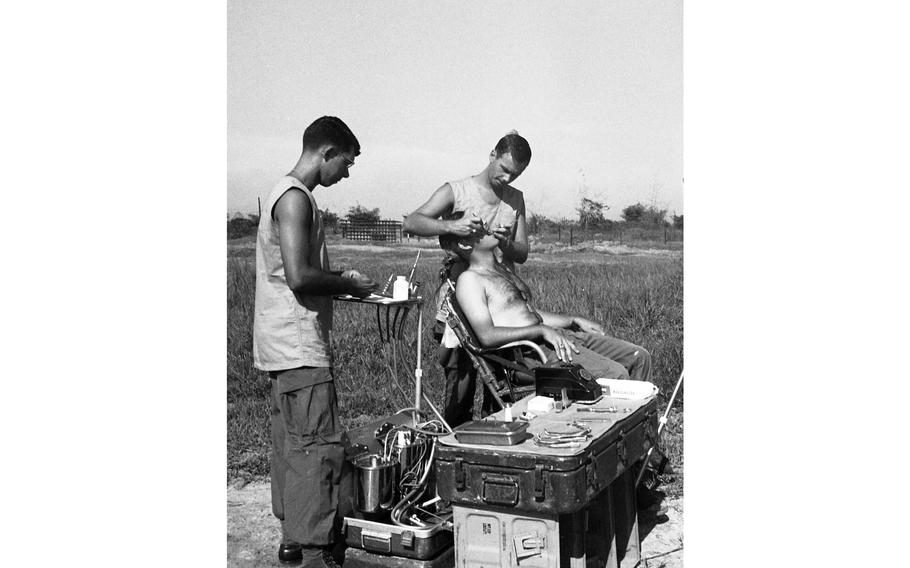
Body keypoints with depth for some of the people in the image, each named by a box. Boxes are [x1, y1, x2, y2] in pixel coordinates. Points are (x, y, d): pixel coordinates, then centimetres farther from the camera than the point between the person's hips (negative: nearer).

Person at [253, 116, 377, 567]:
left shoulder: (288, 194, 17)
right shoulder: (296, 197, -15)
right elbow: (299, 276, -23)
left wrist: (340, 279, 14)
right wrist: (348, 285, -9)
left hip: (286, 345, 11)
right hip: (300, 345, -11)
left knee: (292, 442, 15)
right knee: (317, 446, -6)